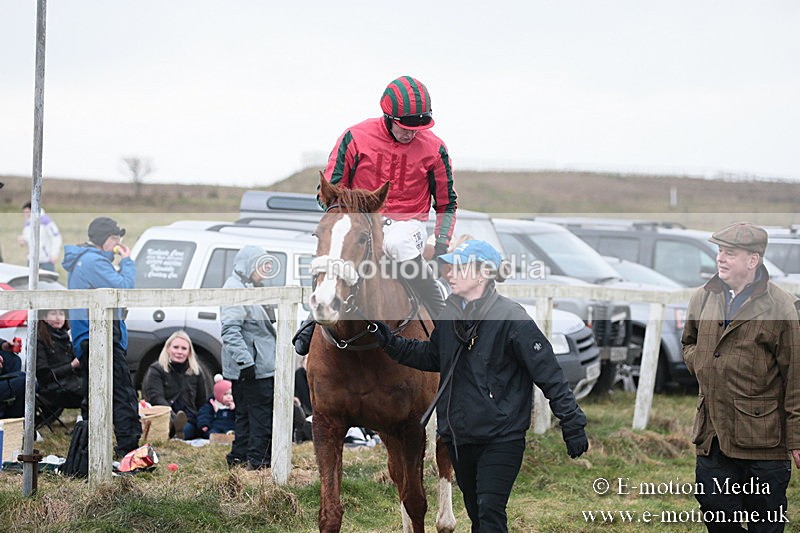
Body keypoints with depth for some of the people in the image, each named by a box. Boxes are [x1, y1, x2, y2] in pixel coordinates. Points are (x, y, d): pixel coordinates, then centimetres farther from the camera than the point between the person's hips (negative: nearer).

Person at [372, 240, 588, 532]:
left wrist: (572, 424, -14)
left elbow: (549, 373, -14)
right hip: (459, 437, 7)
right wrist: (391, 343, 12)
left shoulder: (511, 317, -16)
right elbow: (431, 356, 24)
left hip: (501, 439, -7)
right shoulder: (449, 315, 4)